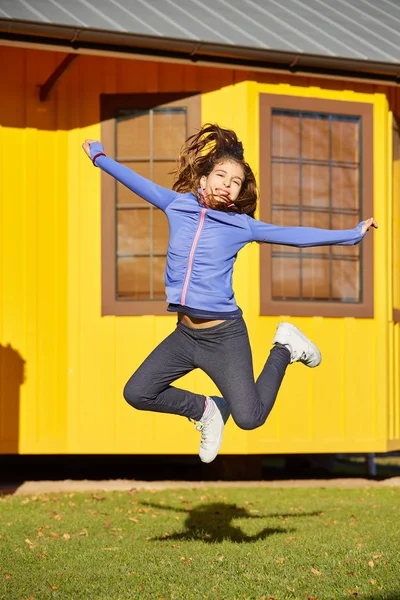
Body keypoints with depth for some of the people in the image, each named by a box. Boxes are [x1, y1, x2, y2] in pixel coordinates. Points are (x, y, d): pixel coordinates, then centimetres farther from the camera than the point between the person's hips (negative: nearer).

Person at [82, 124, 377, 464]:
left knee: (249, 418, -7)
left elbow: (296, 235, -3)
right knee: (137, 393, -3)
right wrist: (99, 157, 21)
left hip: (225, 335, -4)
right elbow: (138, 182, 14)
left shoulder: (241, 225, -4)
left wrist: (352, 234, -4)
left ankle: (285, 348, 19)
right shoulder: (178, 205, 3)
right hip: (185, 333, 4)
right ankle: (206, 410, 20)